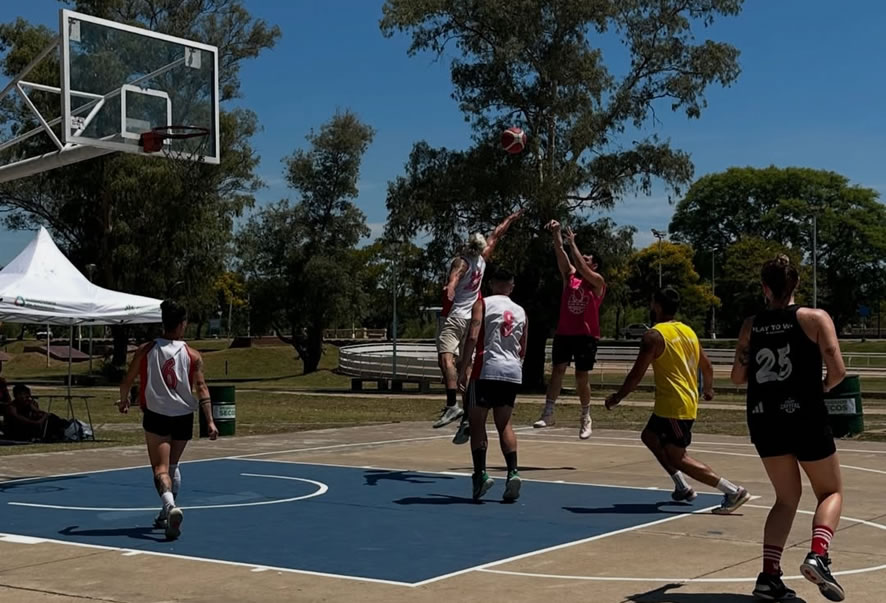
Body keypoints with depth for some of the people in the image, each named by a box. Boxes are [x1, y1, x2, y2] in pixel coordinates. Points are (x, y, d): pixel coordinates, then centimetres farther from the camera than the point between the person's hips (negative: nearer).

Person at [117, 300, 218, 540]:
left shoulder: (145, 351, -2)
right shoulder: (193, 355, -3)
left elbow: (127, 382, 4)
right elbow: (202, 389, -7)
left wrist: (123, 401, 24)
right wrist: (210, 421, -5)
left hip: (156, 416, -2)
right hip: (183, 416, 2)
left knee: (161, 468, -4)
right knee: (173, 466, 21)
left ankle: (170, 507, -30)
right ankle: (166, 514, 27)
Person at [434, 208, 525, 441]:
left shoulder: (461, 261, -10)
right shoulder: (482, 260, 8)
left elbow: (454, 278, -33)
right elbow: (496, 235, 23)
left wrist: (449, 289, -52)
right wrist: (511, 218, 35)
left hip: (455, 316, -7)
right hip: (472, 318, 7)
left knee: (446, 357, -22)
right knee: (467, 366, 11)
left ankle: (452, 404, -41)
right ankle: (468, 416, 11)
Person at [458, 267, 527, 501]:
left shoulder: (483, 303, 1)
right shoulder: (521, 311, 15)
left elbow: (473, 337, -11)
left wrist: (463, 367, -7)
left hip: (487, 369, -4)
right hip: (513, 371, 4)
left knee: (477, 422, 5)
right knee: (504, 424, 12)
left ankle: (480, 473, -5)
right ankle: (512, 472, -2)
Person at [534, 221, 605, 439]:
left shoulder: (597, 282, -2)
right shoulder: (570, 276, 10)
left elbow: (583, 269, -19)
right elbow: (560, 253, 0)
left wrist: (573, 243, -18)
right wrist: (556, 233, -14)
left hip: (586, 335, -3)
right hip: (564, 333, 4)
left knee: (582, 377, 0)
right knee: (557, 370, -4)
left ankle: (586, 419, 13)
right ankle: (548, 413, -3)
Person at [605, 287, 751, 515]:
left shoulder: (654, 335, -13)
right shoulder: (689, 331, 10)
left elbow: (636, 375, -14)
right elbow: (707, 365, 18)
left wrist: (616, 398, 0)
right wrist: (708, 389, 38)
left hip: (673, 405, -9)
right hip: (689, 401, 9)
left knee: (677, 458, -4)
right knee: (649, 436, 25)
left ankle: (733, 491, -11)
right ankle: (682, 487, 23)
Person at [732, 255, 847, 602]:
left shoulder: (751, 326, 4)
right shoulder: (814, 318, -5)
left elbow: (738, 377, 8)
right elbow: (838, 371, -12)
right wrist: (822, 387, 8)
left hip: (763, 419, 4)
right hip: (804, 416, -4)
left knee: (787, 498, 17)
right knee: (830, 492, 14)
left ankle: (769, 575, 5)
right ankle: (818, 555, -12)